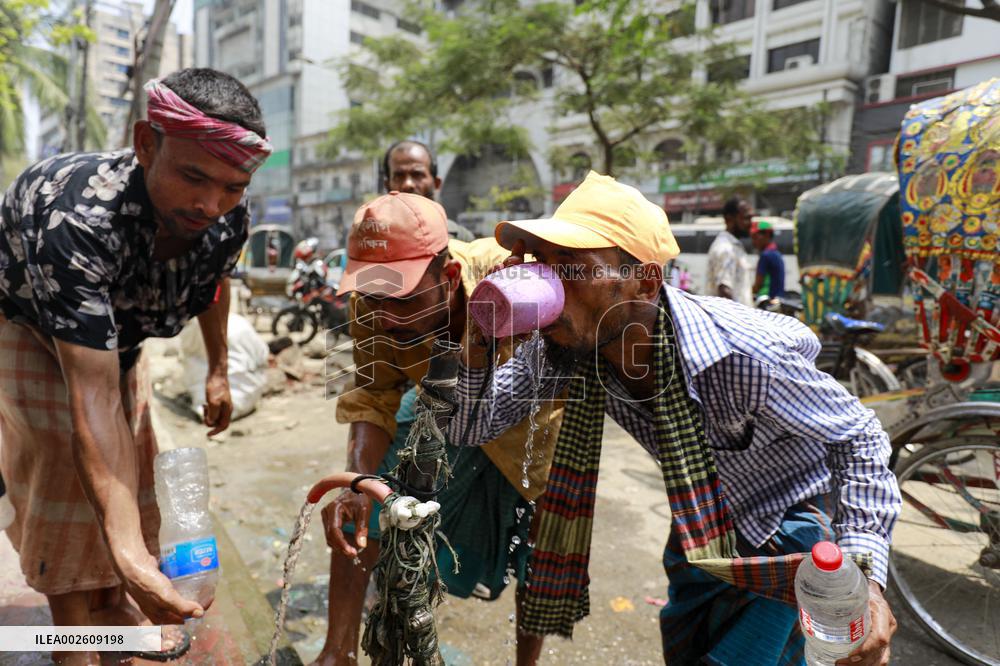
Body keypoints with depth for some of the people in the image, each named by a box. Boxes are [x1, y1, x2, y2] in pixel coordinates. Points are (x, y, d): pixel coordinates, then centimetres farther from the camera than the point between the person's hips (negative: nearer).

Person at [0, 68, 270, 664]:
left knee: (129, 463, 12)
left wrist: (218, 373, 6)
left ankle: (111, 602, 37)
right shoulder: (77, 217, -47)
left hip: (116, 329, 6)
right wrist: (130, 554, -57)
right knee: (66, 472, -11)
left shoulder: (230, 219, -28)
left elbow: (215, 283, -1)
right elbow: (92, 400, -50)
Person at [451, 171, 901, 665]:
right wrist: (477, 340, -36)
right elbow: (470, 428, -17)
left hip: (787, 524, -5)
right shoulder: (564, 343, -23)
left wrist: (863, 568, -34)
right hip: (700, 520, 5)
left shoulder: (742, 356, -38)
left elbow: (857, 434, -21)